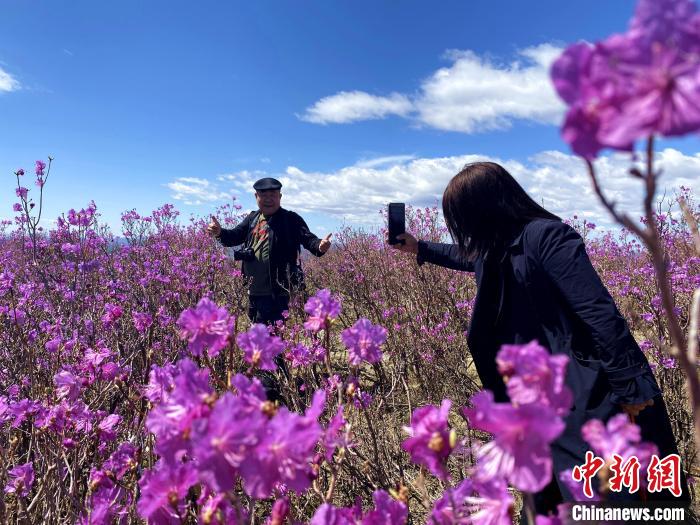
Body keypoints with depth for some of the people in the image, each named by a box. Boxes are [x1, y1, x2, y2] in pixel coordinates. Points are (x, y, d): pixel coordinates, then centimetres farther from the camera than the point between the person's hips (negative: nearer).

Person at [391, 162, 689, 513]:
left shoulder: (545, 235, -21)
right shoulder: (494, 246, 7)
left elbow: (600, 314, -24)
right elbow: (464, 255, 31)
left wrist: (632, 388, -22)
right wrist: (418, 247, 41)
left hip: (587, 396, -9)